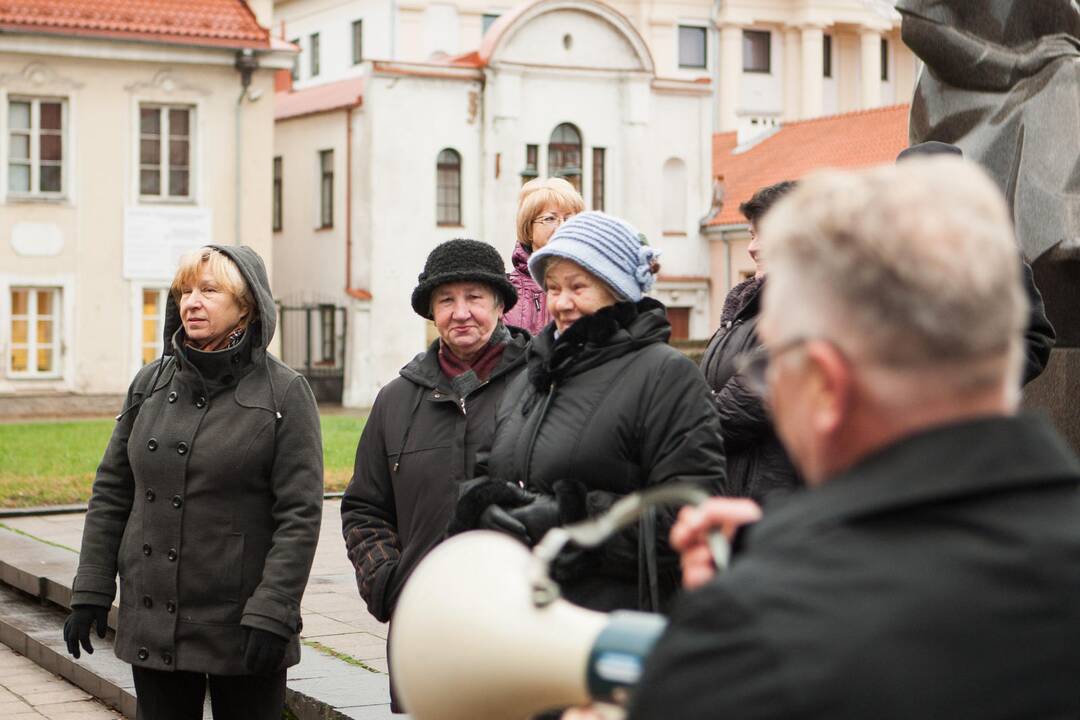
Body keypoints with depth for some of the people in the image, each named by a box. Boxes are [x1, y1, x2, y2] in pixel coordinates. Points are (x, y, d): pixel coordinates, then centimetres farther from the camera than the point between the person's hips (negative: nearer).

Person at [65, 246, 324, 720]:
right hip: (152, 626, 4)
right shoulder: (151, 384, 7)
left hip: (240, 628, -4)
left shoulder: (284, 393, -6)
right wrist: (90, 592, 6)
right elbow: (111, 493, 11)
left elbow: (301, 514, -10)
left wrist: (272, 614, -16)